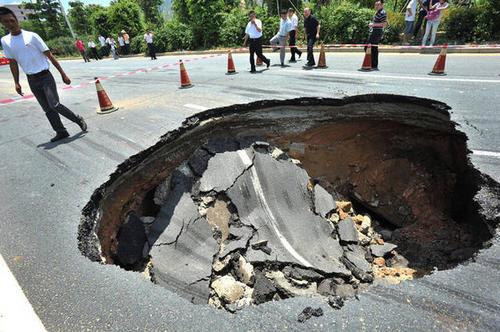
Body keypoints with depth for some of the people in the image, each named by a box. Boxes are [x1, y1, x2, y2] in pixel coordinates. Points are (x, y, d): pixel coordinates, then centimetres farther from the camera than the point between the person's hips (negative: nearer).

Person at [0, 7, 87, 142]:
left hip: (45, 76, -4)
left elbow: (50, 56, -5)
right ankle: (61, 132, 10)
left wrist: (63, 74, -8)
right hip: (31, 80, 4)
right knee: (47, 109, 4)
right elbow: (13, 63, 14)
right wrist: (16, 83, 11)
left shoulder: (31, 36, -5)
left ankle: (79, 120, 3)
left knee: (54, 105, -16)